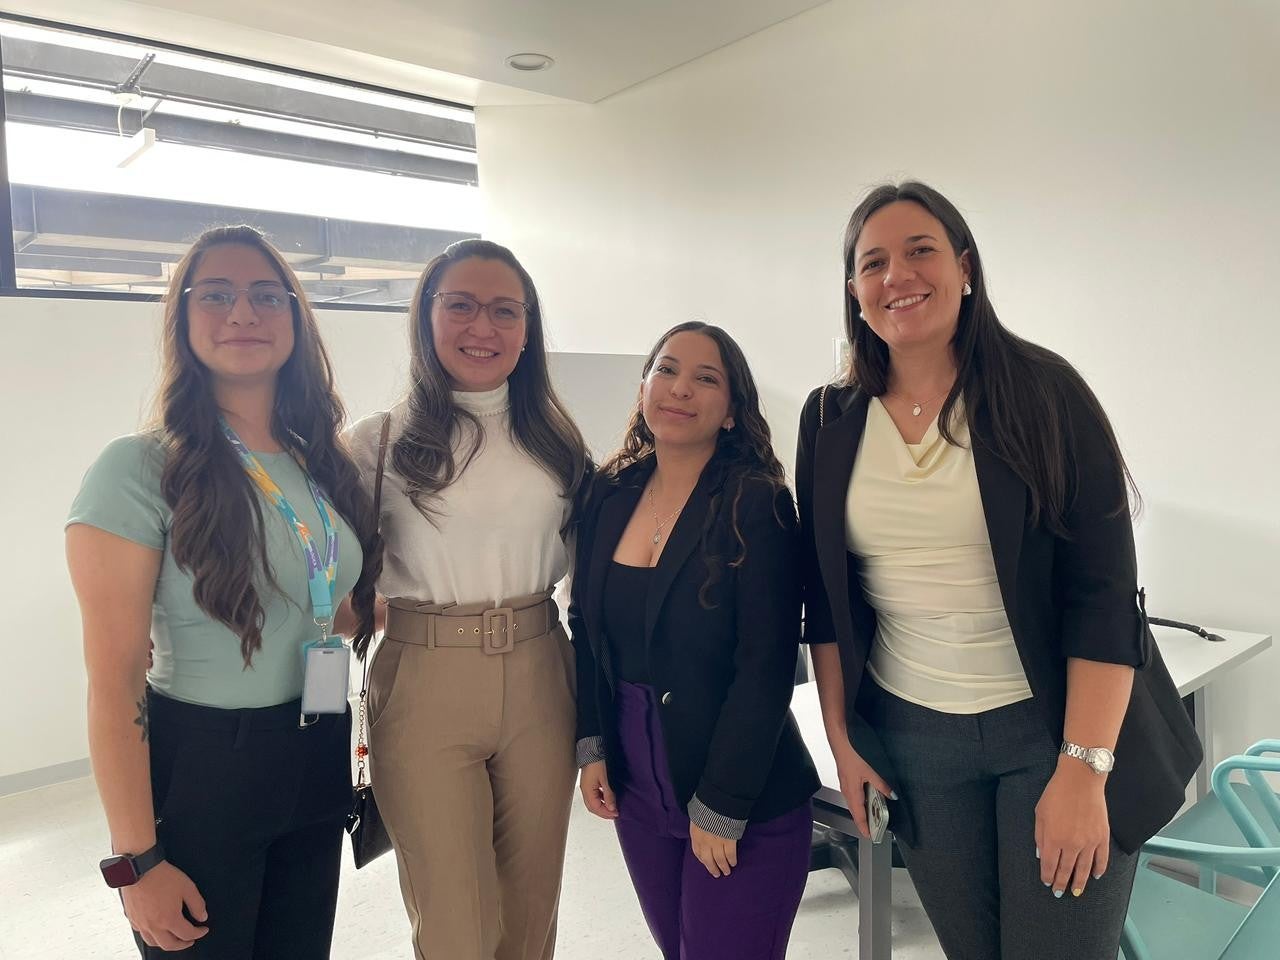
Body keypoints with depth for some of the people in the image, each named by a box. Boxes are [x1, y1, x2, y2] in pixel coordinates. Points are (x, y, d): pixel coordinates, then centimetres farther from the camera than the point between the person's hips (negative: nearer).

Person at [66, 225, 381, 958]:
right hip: (196, 773, -5)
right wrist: (137, 860, -14)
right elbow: (114, 684, -15)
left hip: (318, 765, 6)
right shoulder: (139, 470, -15)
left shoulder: (324, 464, 3)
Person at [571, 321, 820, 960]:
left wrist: (721, 808, -14)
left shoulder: (757, 504, -15)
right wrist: (591, 746, 2)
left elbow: (766, 669, -16)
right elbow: (586, 627, 9)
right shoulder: (611, 494, 1)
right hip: (636, 793, 5)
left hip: (746, 809, -5)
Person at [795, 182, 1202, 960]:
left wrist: (1083, 768, -17)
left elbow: (1104, 593, -13)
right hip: (911, 736, 3)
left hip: (1054, 726, -2)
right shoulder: (831, 421, 0)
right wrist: (841, 737, 7)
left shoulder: (1043, 390, -10)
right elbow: (827, 598, 6)